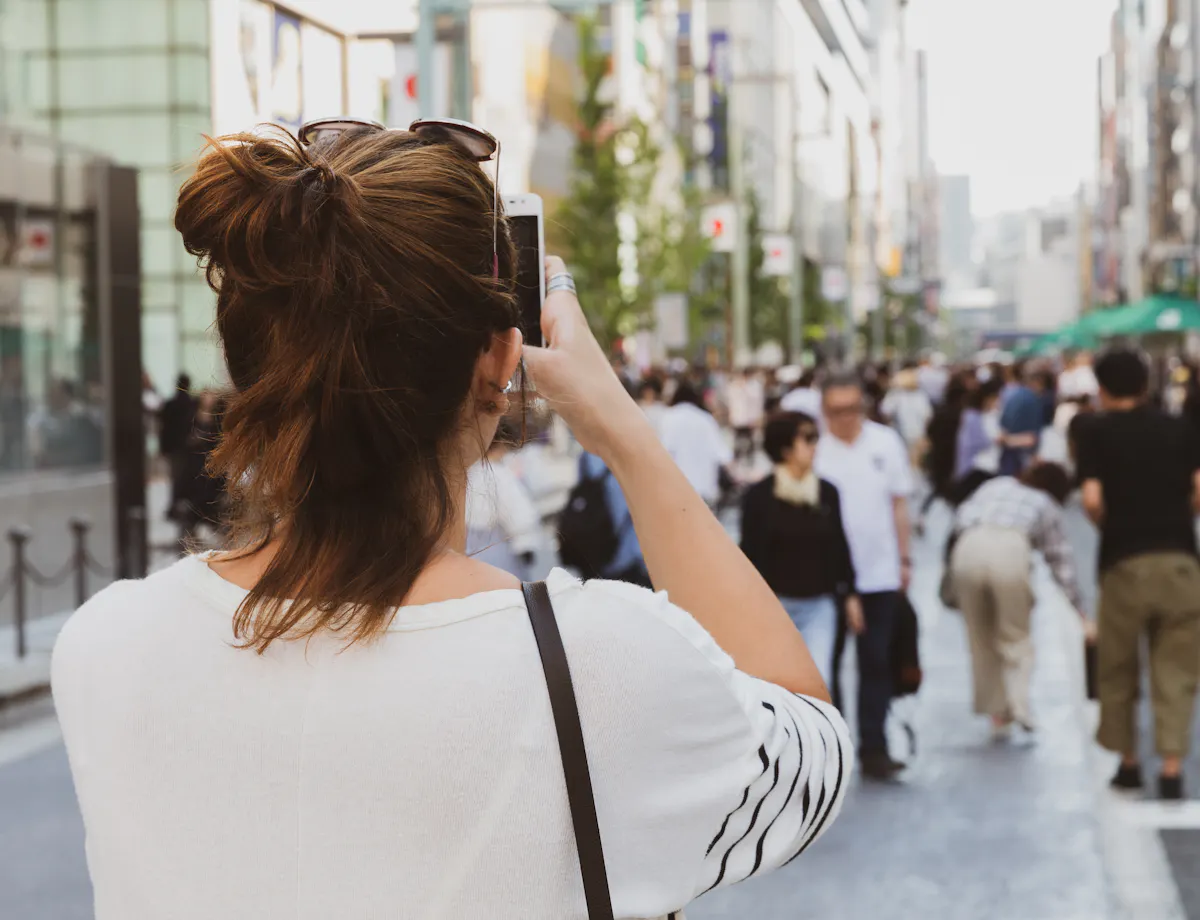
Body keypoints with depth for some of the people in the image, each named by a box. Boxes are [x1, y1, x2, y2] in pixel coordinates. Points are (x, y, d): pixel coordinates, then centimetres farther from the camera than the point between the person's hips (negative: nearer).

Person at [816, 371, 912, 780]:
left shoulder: (885, 442, 0)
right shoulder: (814, 449, -9)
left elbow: (899, 504, 8)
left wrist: (904, 559, 8)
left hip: (879, 574, 2)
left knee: (876, 664, 5)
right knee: (824, 664, 8)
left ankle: (873, 749, 10)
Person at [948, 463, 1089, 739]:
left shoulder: (995, 485, 34)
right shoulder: (1046, 506, 27)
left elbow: (961, 517, 21)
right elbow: (1061, 561, 28)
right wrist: (1079, 609, 35)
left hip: (968, 548, 2)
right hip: (1010, 550, -2)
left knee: (981, 639, 15)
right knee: (1016, 637, 14)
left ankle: (996, 713, 19)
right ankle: (1018, 707, -1)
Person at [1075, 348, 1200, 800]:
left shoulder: (1094, 431, 2)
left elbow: (1093, 500, -10)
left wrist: (1109, 529, 9)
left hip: (1124, 561, -1)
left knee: (1117, 669, 15)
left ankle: (1128, 762, 24)